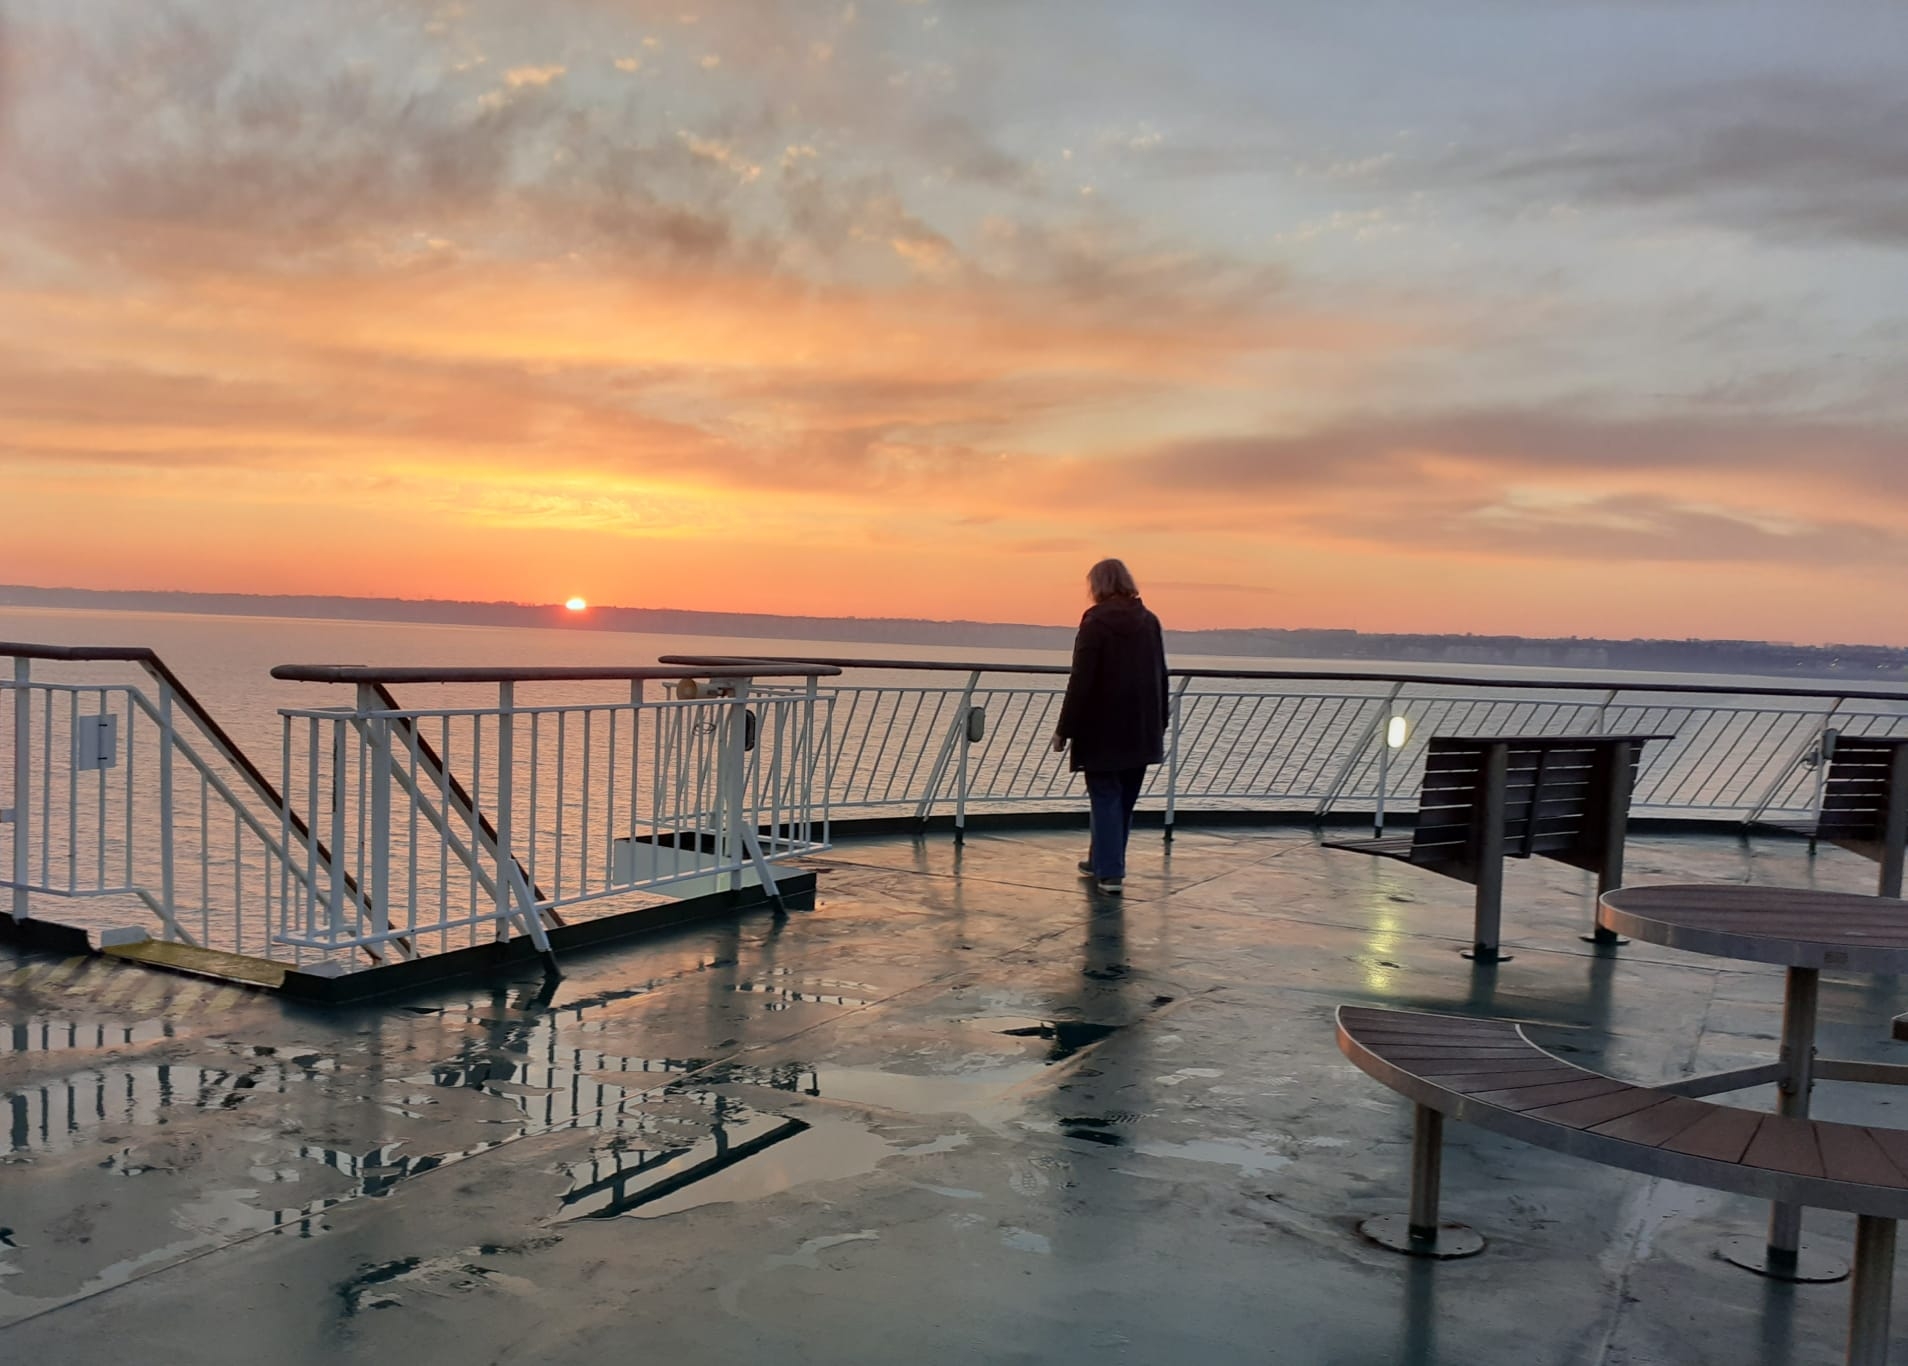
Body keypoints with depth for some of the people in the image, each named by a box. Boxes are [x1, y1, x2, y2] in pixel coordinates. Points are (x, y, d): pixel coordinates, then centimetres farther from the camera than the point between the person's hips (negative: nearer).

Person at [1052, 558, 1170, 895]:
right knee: (1124, 800, 15)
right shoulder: (1150, 622, 5)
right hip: (1141, 731, 6)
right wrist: (1160, 722, 19)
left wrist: (1064, 729, -10)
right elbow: (1160, 678, 11)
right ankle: (1104, 862, 27)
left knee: (1106, 799, 0)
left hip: (1102, 731, -6)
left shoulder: (1096, 623, -13)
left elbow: (1081, 681, -15)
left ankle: (1111, 872, -4)